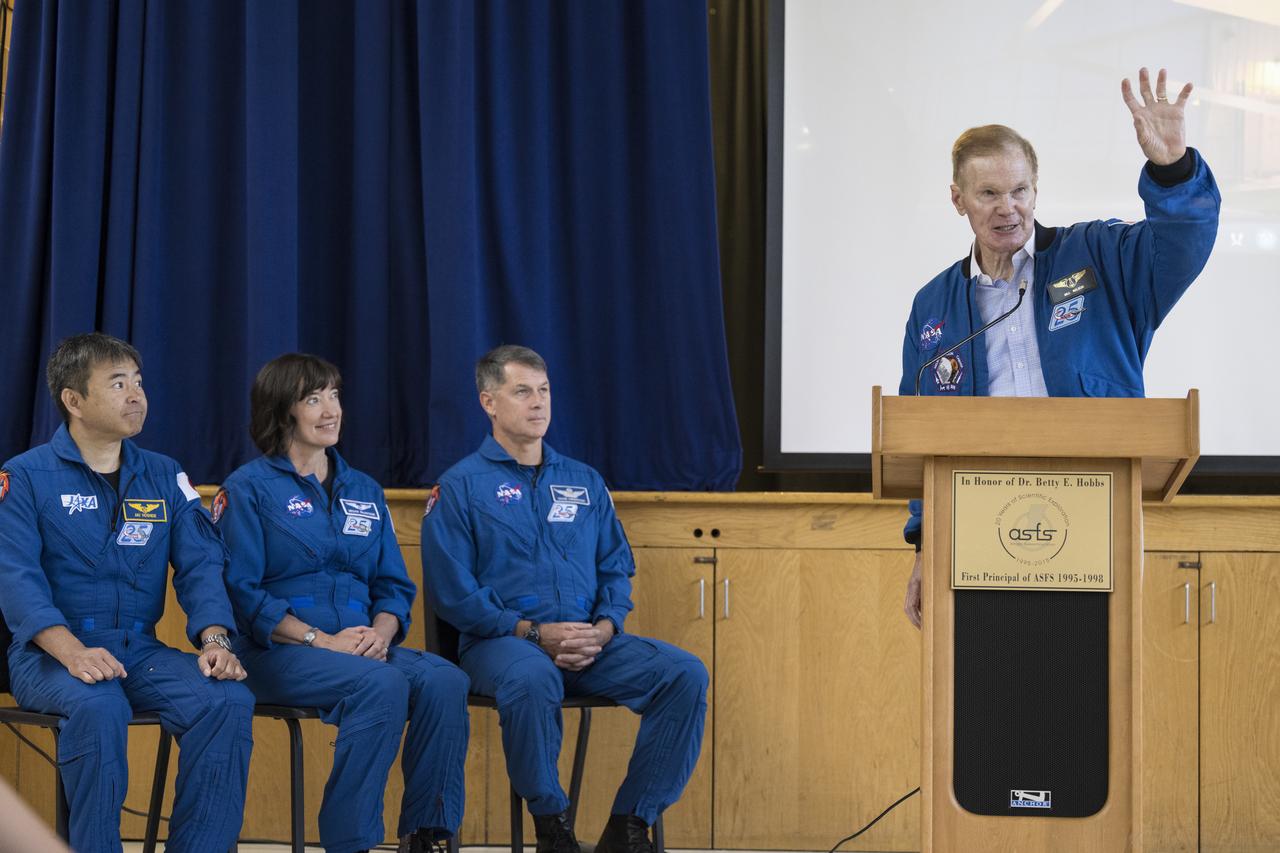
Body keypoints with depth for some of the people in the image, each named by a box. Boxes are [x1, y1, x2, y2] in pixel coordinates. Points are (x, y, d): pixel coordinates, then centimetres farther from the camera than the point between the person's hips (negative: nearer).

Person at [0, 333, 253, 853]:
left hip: (140, 649, 4)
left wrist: (213, 639, -15)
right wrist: (72, 652, -28)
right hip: (49, 654, -4)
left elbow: (201, 566, 6)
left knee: (228, 700, -24)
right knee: (97, 706, -38)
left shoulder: (164, 477, 14)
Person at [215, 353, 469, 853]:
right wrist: (320, 640, -16)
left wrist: (381, 632, -8)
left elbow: (395, 586, 16)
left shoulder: (364, 492, 19)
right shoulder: (247, 489, 2)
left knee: (444, 681, -26)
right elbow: (240, 591, -7)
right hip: (277, 653, -5)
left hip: (363, 648, 5)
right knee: (382, 685, -34)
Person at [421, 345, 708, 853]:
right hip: (501, 642, -5)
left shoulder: (584, 482, 19)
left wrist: (604, 628, -5)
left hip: (590, 643, 5)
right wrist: (533, 632, -14)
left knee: (684, 674, -20)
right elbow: (452, 591, -5)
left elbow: (617, 568, 17)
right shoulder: (460, 487, 3)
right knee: (532, 679, -40)